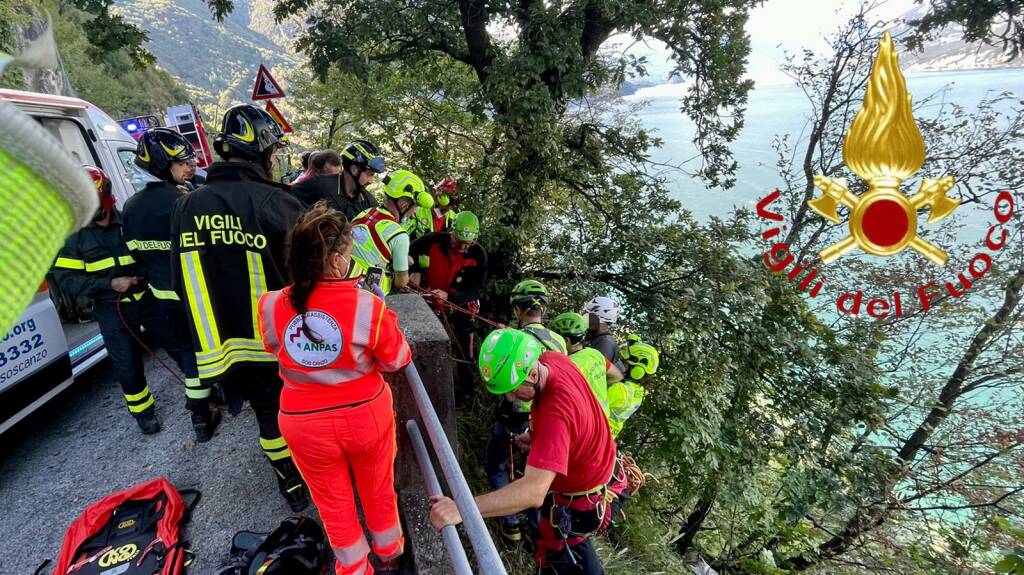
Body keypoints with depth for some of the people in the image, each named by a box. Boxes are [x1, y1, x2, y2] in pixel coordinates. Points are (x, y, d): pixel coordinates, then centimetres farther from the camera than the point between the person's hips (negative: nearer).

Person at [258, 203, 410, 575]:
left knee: (333, 501, 25)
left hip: (304, 422, 1)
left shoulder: (270, 307, -16)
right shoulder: (368, 307, -25)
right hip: (365, 414, -1)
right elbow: (396, 362, -9)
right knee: (378, 489, 26)